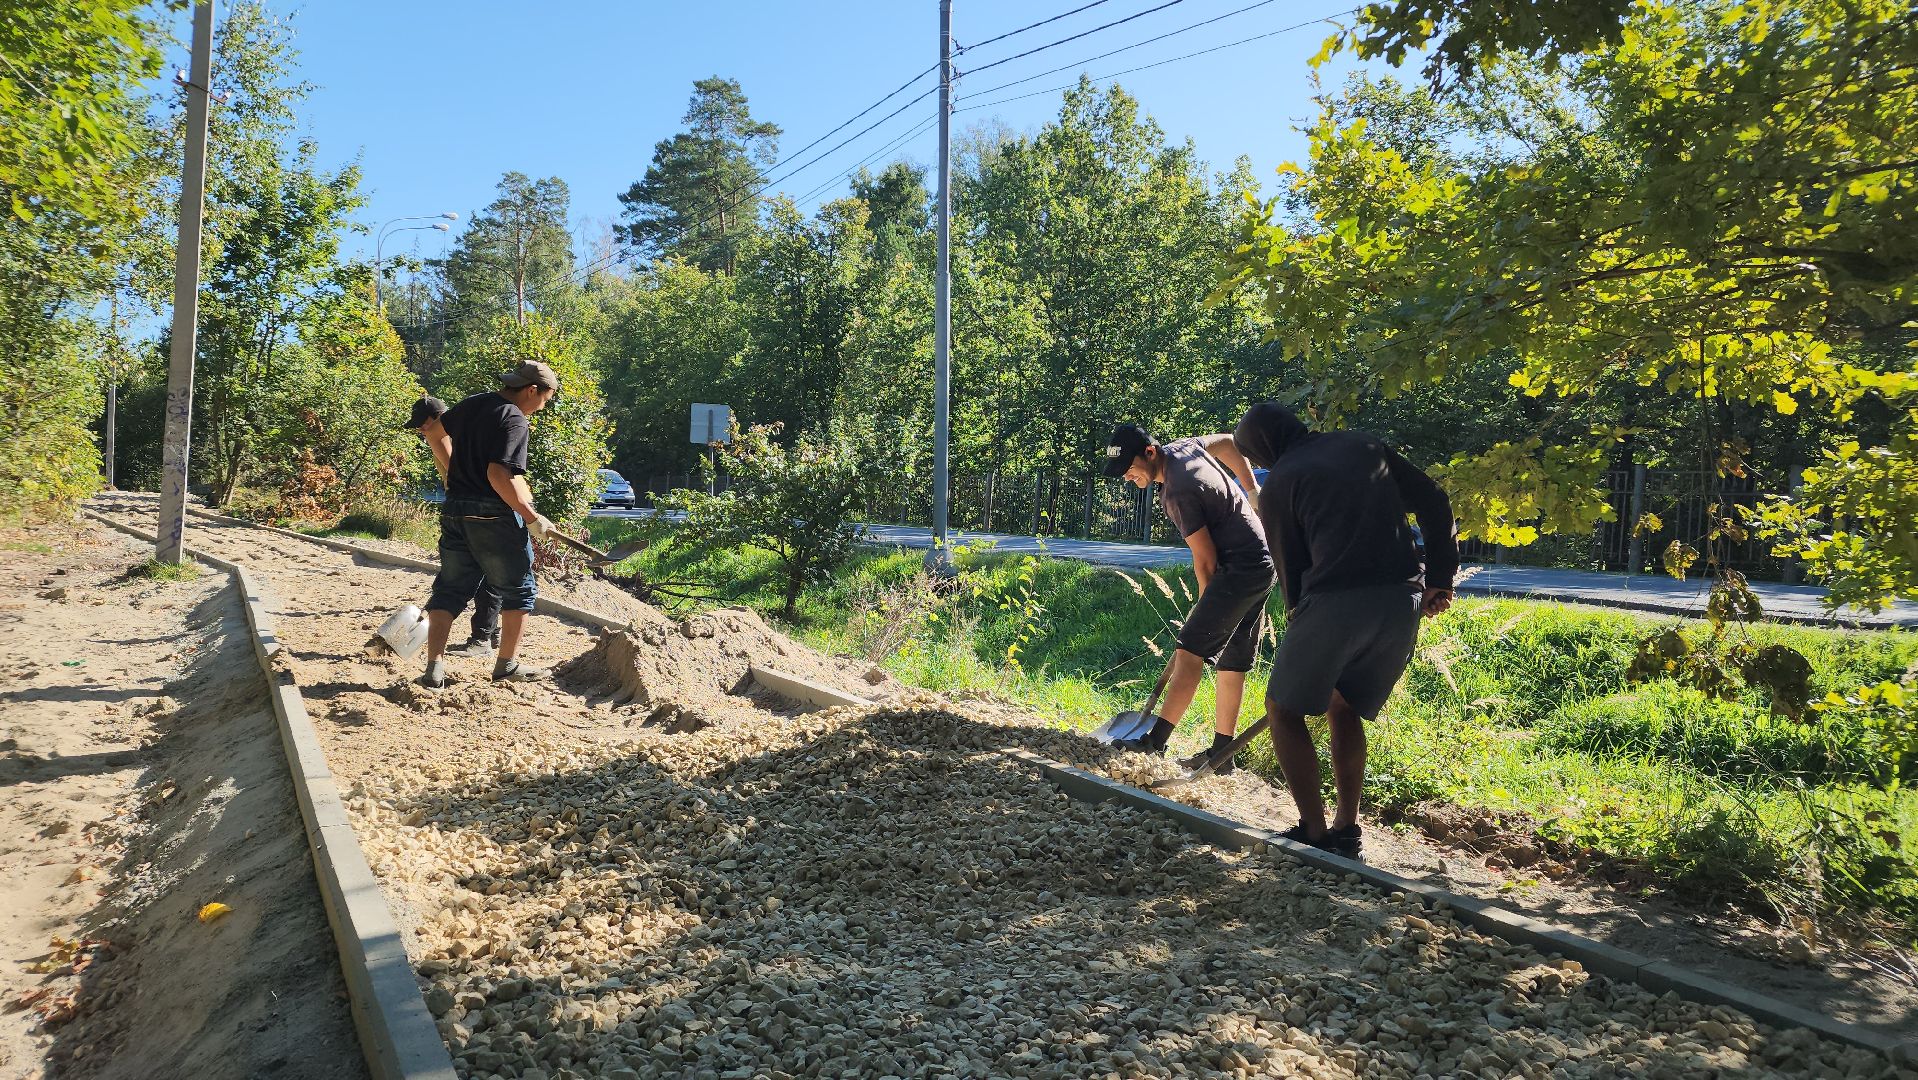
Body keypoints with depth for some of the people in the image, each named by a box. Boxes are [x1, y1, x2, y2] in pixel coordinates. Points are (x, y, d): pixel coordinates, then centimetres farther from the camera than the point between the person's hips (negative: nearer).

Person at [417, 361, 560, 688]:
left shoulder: (470, 405, 12)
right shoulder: (515, 420, -13)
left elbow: (438, 426, 32)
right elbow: (500, 474, -24)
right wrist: (531, 517, -18)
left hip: (454, 510, 7)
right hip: (494, 514, -7)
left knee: (450, 588, 11)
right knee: (518, 588, 10)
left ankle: (434, 667, 3)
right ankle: (508, 664, 14)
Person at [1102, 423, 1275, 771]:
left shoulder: (1178, 492, -23)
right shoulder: (1181, 446, 5)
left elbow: (1205, 561, -16)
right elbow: (1228, 441, 26)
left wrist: (1206, 605, -1)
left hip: (1240, 569, -11)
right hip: (1260, 564, 11)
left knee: (1190, 650, -16)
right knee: (1232, 663, 11)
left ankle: (1156, 740, -20)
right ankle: (1221, 752, 15)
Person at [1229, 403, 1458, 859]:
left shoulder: (1277, 484, 7)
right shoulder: (1364, 445, 20)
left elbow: (1291, 569, 8)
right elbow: (1434, 502, 14)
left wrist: (1298, 616, 20)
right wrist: (1440, 577, 14)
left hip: (1336, 602, -6)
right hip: (1404, 601, 6)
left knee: (1284, 709, 13)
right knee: (1343, 709, 24)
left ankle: (1313, 831, 7)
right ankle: (1348, 829, 21)